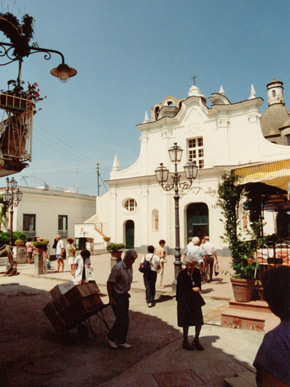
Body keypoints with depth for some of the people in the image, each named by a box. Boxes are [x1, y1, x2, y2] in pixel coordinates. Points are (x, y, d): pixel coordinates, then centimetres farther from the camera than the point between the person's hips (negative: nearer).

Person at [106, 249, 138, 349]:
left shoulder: (130, 267, 6)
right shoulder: (118, 268, -21)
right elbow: (109, 283, -20)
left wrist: (126, 292, 16)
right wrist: (110, 298, -19)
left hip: (124, 295, 8)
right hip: (117, 296, -8)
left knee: (125, 319, 10)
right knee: (121, 318, -7)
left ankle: (121, 341, 22)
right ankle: (110, 338, 15)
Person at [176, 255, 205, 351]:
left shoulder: (197, 272, 3)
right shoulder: (182, 274, -13)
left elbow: (199, 285, 9)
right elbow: (182, 288, -13)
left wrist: (197, 288, -12)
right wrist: (193, 289, -13)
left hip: (195, 299, 5)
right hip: (185, 300, -5)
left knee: (199, 320, 4)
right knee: (186, 322, 6)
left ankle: (196, 340, 25)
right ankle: (185, 342, 24)